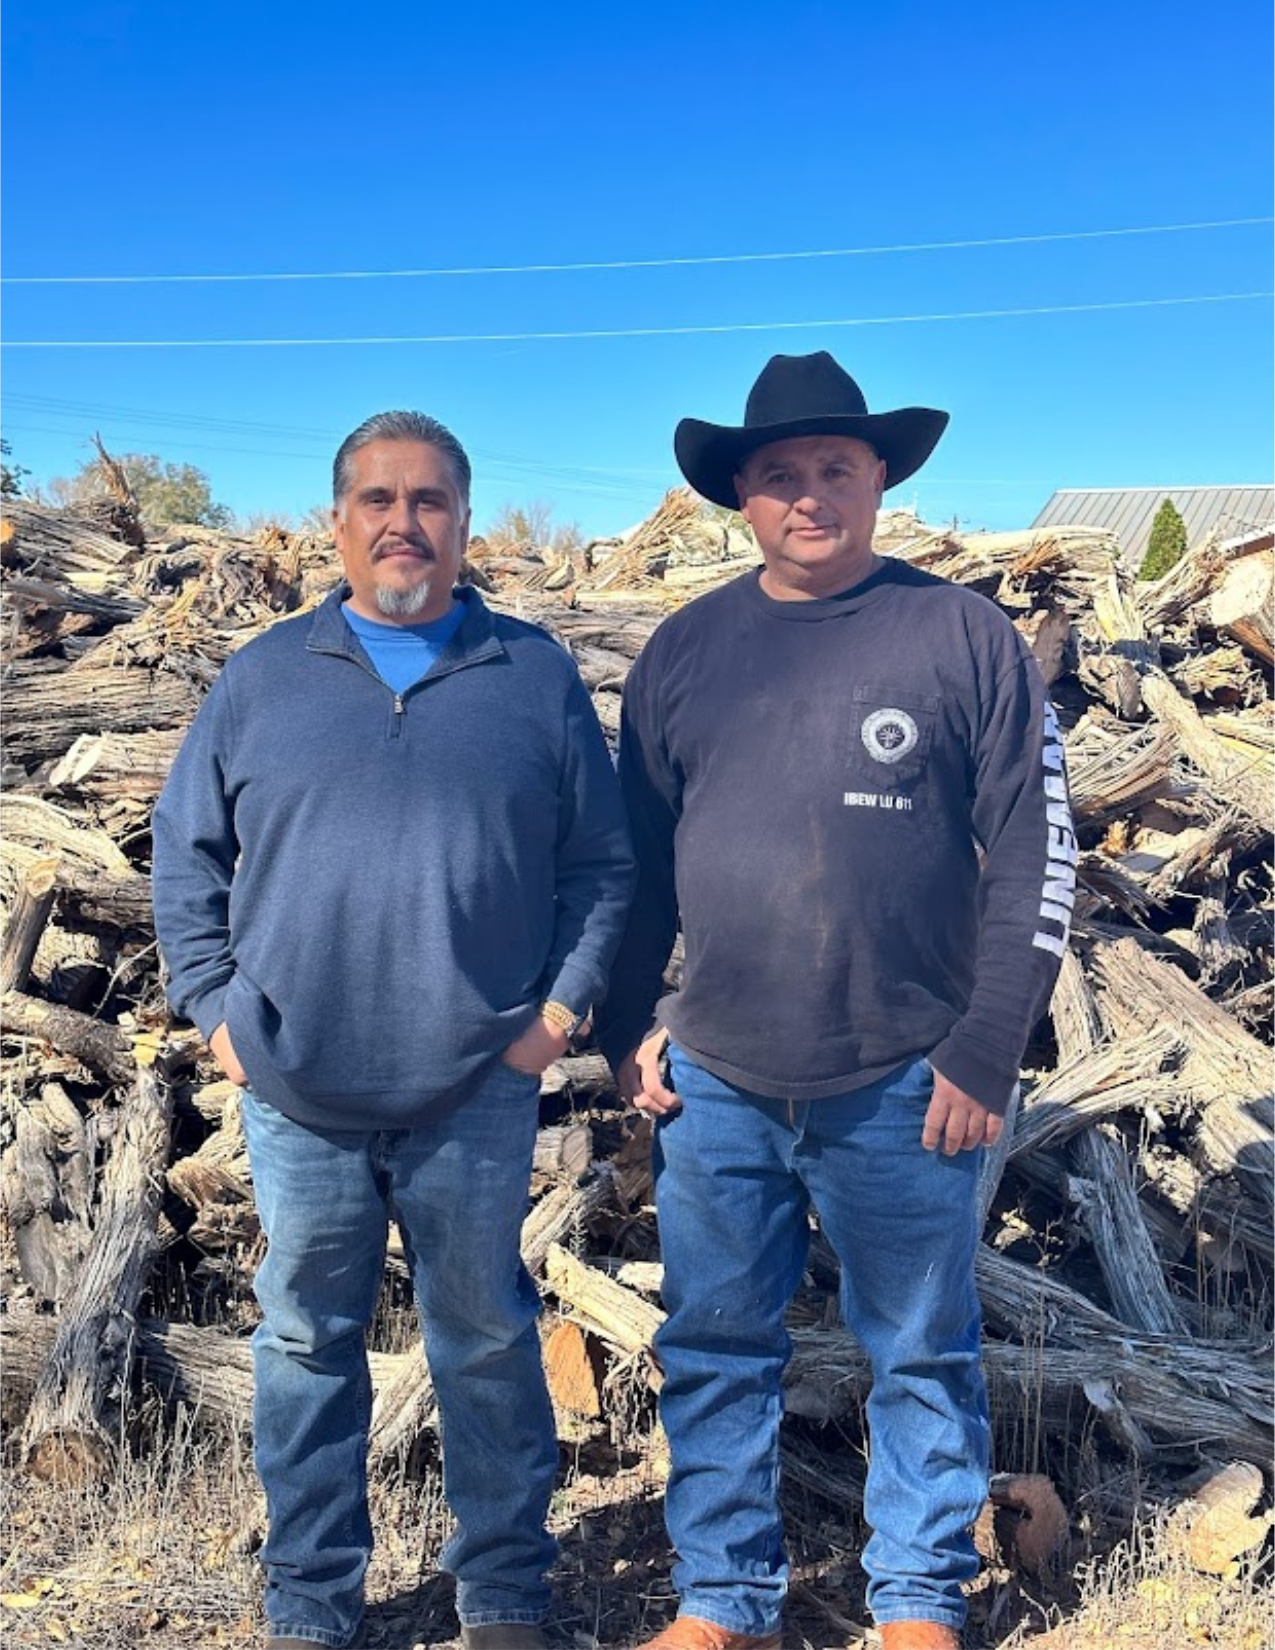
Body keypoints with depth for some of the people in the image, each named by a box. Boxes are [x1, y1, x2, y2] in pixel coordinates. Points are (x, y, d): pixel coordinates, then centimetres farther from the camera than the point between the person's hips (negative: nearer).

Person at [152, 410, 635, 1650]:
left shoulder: (535, 676, 3)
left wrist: (563, 1000, -4)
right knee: (305, 1348, 13)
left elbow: (601, 861, 6)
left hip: (479, 1094, -1)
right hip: (295, 1094, 2)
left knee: (485, 1346, 12)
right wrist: (212, 1003, 1)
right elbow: (185, 854, 10)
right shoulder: (263, 678, 5)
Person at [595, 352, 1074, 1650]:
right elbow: (636, 856, 12)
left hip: (903, 1088, -2)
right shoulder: (685, 650, 6)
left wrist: (988, 1050, -8)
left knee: (919, 1355, 11)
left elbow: (1035, 852, -3)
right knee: (714, 1352, 13)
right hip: (713, 1084, 3)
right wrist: (626, 1027, 6)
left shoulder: (963, 635, -3)